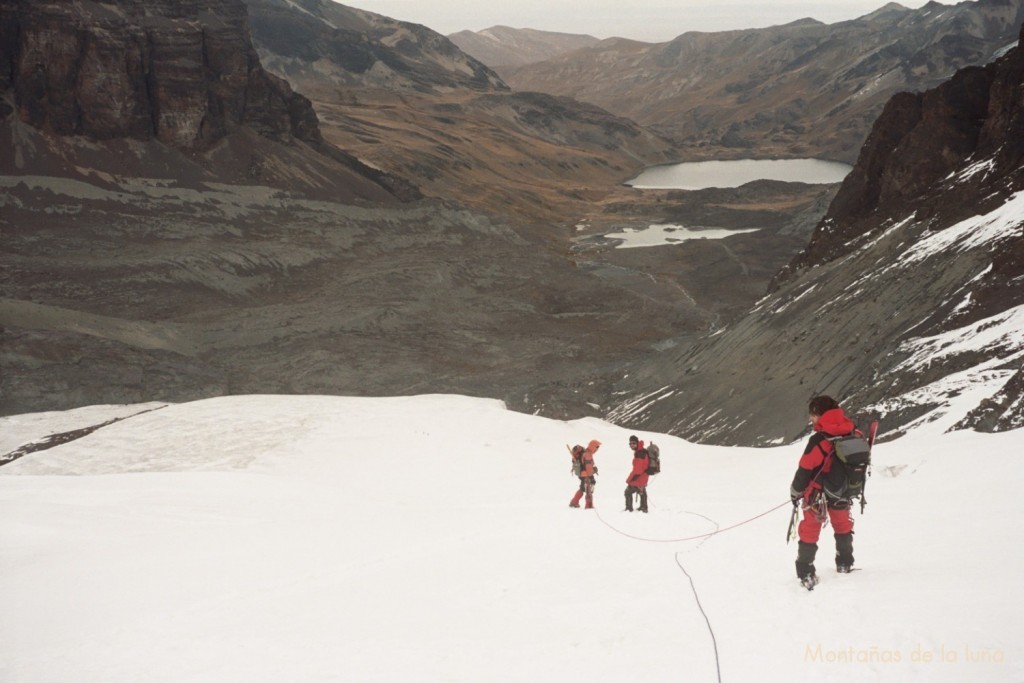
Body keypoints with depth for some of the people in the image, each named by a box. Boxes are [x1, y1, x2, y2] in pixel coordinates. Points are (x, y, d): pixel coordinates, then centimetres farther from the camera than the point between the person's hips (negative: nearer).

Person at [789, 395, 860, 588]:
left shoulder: (819, 440, -25)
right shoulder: (854, 434, -7)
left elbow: (805, 468, -19)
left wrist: (796, 491, -3)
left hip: (818, 493, -5)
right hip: (843, 493, 5)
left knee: (809, 531, 9)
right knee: (843, 526, 27)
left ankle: (805, 573, 7)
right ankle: (845, 564, 39)